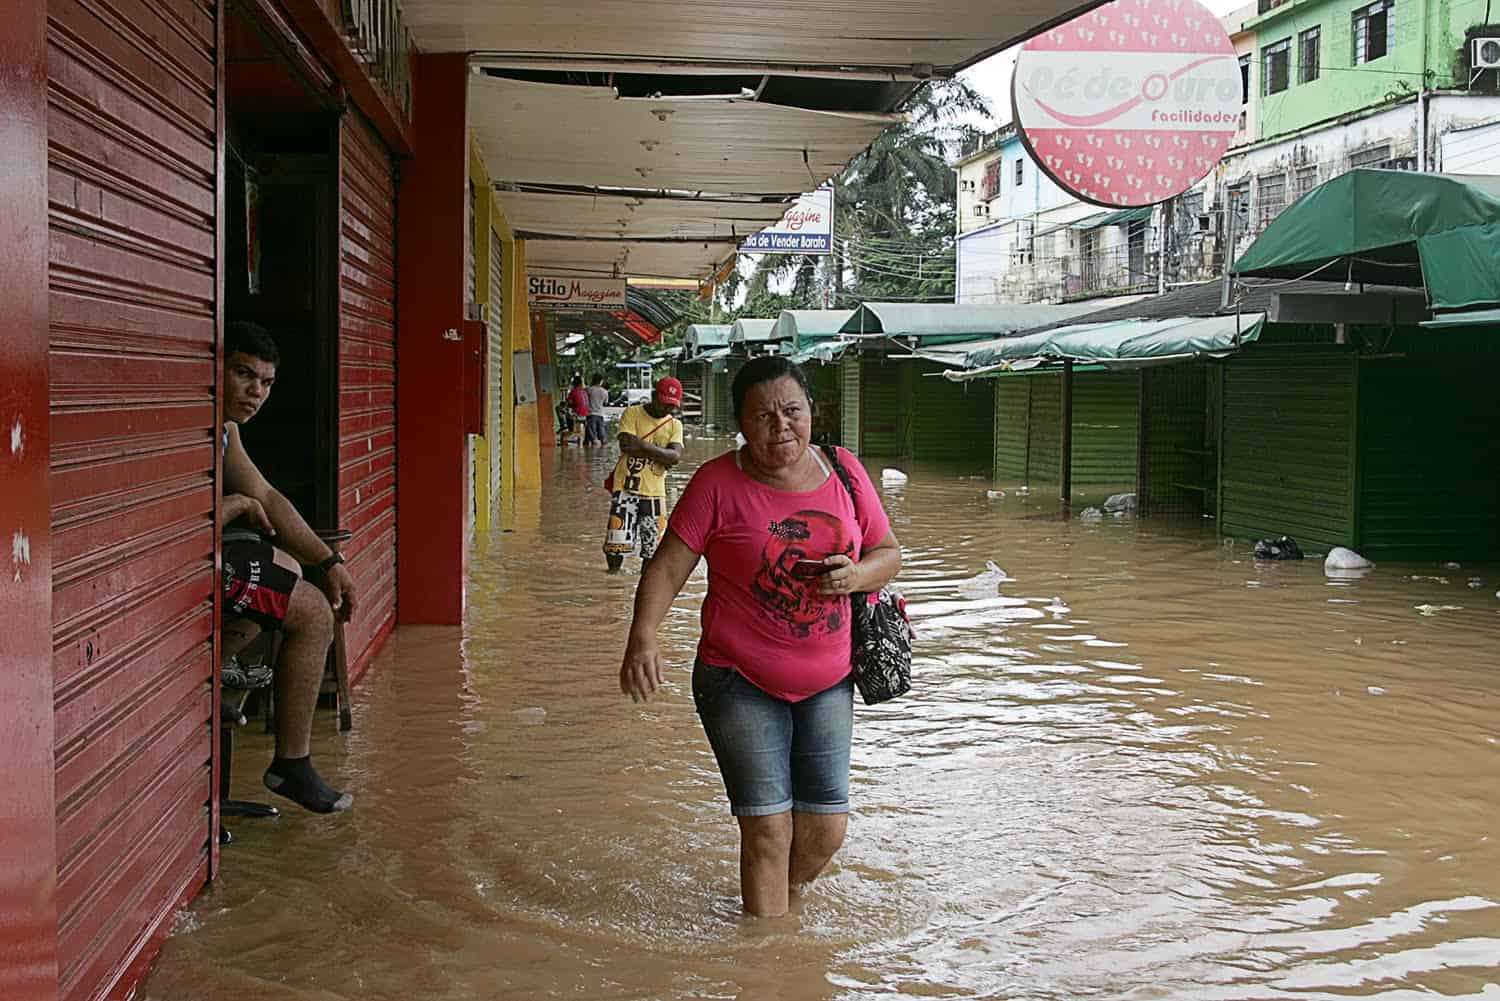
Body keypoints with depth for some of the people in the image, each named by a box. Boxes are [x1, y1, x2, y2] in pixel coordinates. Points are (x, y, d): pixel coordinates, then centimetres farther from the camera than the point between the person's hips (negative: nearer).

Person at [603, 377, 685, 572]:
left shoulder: (675, 424, 8)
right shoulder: (632, 413, -2)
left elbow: (676, 456, -9)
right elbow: (626, 446, -16)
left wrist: (643, 446, -18)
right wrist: (661, 455, -11)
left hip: (655, 491, 3)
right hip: (626, 488, -3)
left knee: (653, 545, 6)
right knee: (618, 541, -9)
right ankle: (613, 574, 10)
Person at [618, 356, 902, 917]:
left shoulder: (844, 473, 1)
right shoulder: (718, 484, -9)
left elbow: (888, 553, 10)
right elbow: (668, 567, -11)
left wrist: (857, 575, -13)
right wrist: (642, 636, -28)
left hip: (827, 682, 4)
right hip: (740, 683, -4)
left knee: (827, 829, 8)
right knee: (768, 829, -4)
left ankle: (774, 897, 38)